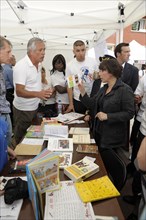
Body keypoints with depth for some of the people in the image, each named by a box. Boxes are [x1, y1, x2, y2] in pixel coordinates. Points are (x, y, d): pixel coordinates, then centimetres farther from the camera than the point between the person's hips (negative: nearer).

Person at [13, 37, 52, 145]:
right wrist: (38, 94, -41)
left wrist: (44, 92, 12)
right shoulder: (21, 66, -21)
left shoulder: (38, 64, 5)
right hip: (23, 110, -7)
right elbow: (19, 92, -27)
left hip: (35, 107, 7)